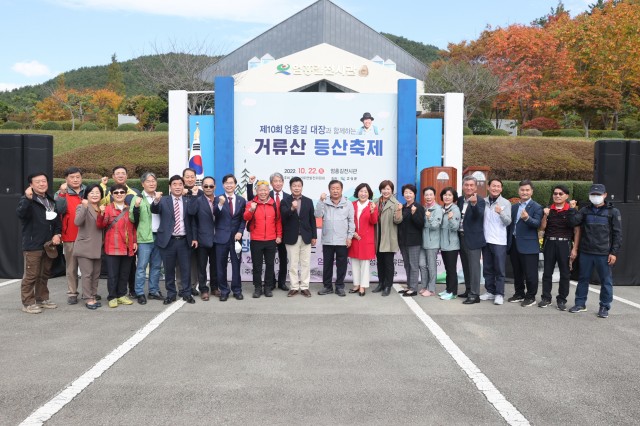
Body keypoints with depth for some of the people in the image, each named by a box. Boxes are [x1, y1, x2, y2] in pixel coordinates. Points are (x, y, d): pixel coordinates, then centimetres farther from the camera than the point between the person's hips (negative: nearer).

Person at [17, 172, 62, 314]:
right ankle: (28, 303, 7)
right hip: (32, 245, -7)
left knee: (45, 274, 15)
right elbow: (20, 213, -29)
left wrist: (57, 234, 3)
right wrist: (28, 199, -43)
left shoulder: (51, 201, 14)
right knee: (31, 275, -3)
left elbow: (57, 219, 20)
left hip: (48, 244, 7)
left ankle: (42, 298, 27)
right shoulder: (27, 199, -8)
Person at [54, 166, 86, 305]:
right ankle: (72, 293, 13)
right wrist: (63, 193, -22)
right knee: (72, 266, 5)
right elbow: (60, 209, -15)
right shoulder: (61, 193, 4)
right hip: (70, 237, -2)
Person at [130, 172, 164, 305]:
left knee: (156, 266, 11)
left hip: (160, 236, 4)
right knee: (142, 266, -1)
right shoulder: (138, 198, -1)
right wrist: (136, 207, -20)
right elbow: (133, 219, -5)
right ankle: (139, 293, 7)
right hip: (145, 237, -4)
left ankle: (154, 291, 21)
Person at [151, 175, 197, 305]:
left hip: (184, 240, 1)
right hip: (168, 240, -1)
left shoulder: (188, 201, 6)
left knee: (186, 269, 7)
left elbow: (192, 221, 9)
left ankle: (186, 293, 18)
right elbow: (154, 210, -16)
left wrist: (194, 237, 3)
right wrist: (156, 200, -38)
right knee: (169, 269, 8)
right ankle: (171, 294, 19)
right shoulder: (163, 200, 2)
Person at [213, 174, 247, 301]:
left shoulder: (241, 200, 7)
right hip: (222, 237, -1)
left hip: (236, 237, 1)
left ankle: (237, 290, 18)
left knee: (236, 265, 7)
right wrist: (220, 204, -36)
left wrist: (240, 232, -8)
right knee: (221, 266, 5)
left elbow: (243, 219, 6)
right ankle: (224, 290, 17)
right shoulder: (218, 199, -1)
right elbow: (215, 214, -18)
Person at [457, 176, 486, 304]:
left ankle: (474, 294, -1)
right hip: (461, 238, 7)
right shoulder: (460, 200, 10)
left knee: (474, 267, -5)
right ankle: (468, 291, 27)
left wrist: (474, 203, -44)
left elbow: (479, 215, -27)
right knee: (466, 267, 16)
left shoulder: (479, 201, -10)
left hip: (473, 239, -7)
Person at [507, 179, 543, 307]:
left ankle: (531, 297, 12)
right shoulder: (513, 207, 14)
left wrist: (527, 218, -37)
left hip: (528, 245, -6)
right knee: (517, 272, 15)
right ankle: (519, 294, 27)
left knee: (530, 273, 0)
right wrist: (508, 242, 13)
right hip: (514, 244, 6)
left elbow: (537, 224, -18)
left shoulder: (536, 207, -4)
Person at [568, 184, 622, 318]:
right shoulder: (585, 210, 9)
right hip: (585, 252, 3)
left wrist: (614, 252, -8)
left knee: (606, 281, 5)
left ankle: (604, 307, 17)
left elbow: (617, 234, -3)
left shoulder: (613, 212, -1)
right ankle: (580, 303, 22)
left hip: (603, 254, -3)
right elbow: (574, 222, -4)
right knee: (583, 278, 11)